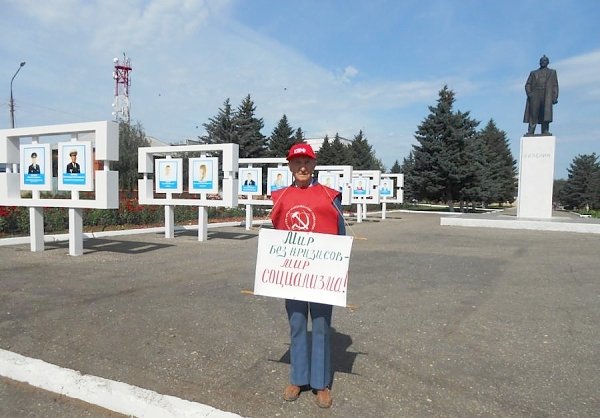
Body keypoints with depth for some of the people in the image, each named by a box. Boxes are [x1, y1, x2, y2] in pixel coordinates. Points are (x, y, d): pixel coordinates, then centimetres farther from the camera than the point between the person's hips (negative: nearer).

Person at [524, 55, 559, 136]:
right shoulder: (533, 73, 24)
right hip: (535, 96, 0)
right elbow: (527, 84, 13)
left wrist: (555, 97, 1)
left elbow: (555, 86, 14)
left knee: (546, 113, -10)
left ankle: (545, 131, -10)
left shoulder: (552, 72, 23)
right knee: (533, 114, -8)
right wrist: (529, 93, -7)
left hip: (547, 96, 0)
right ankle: (530, 131, -11)